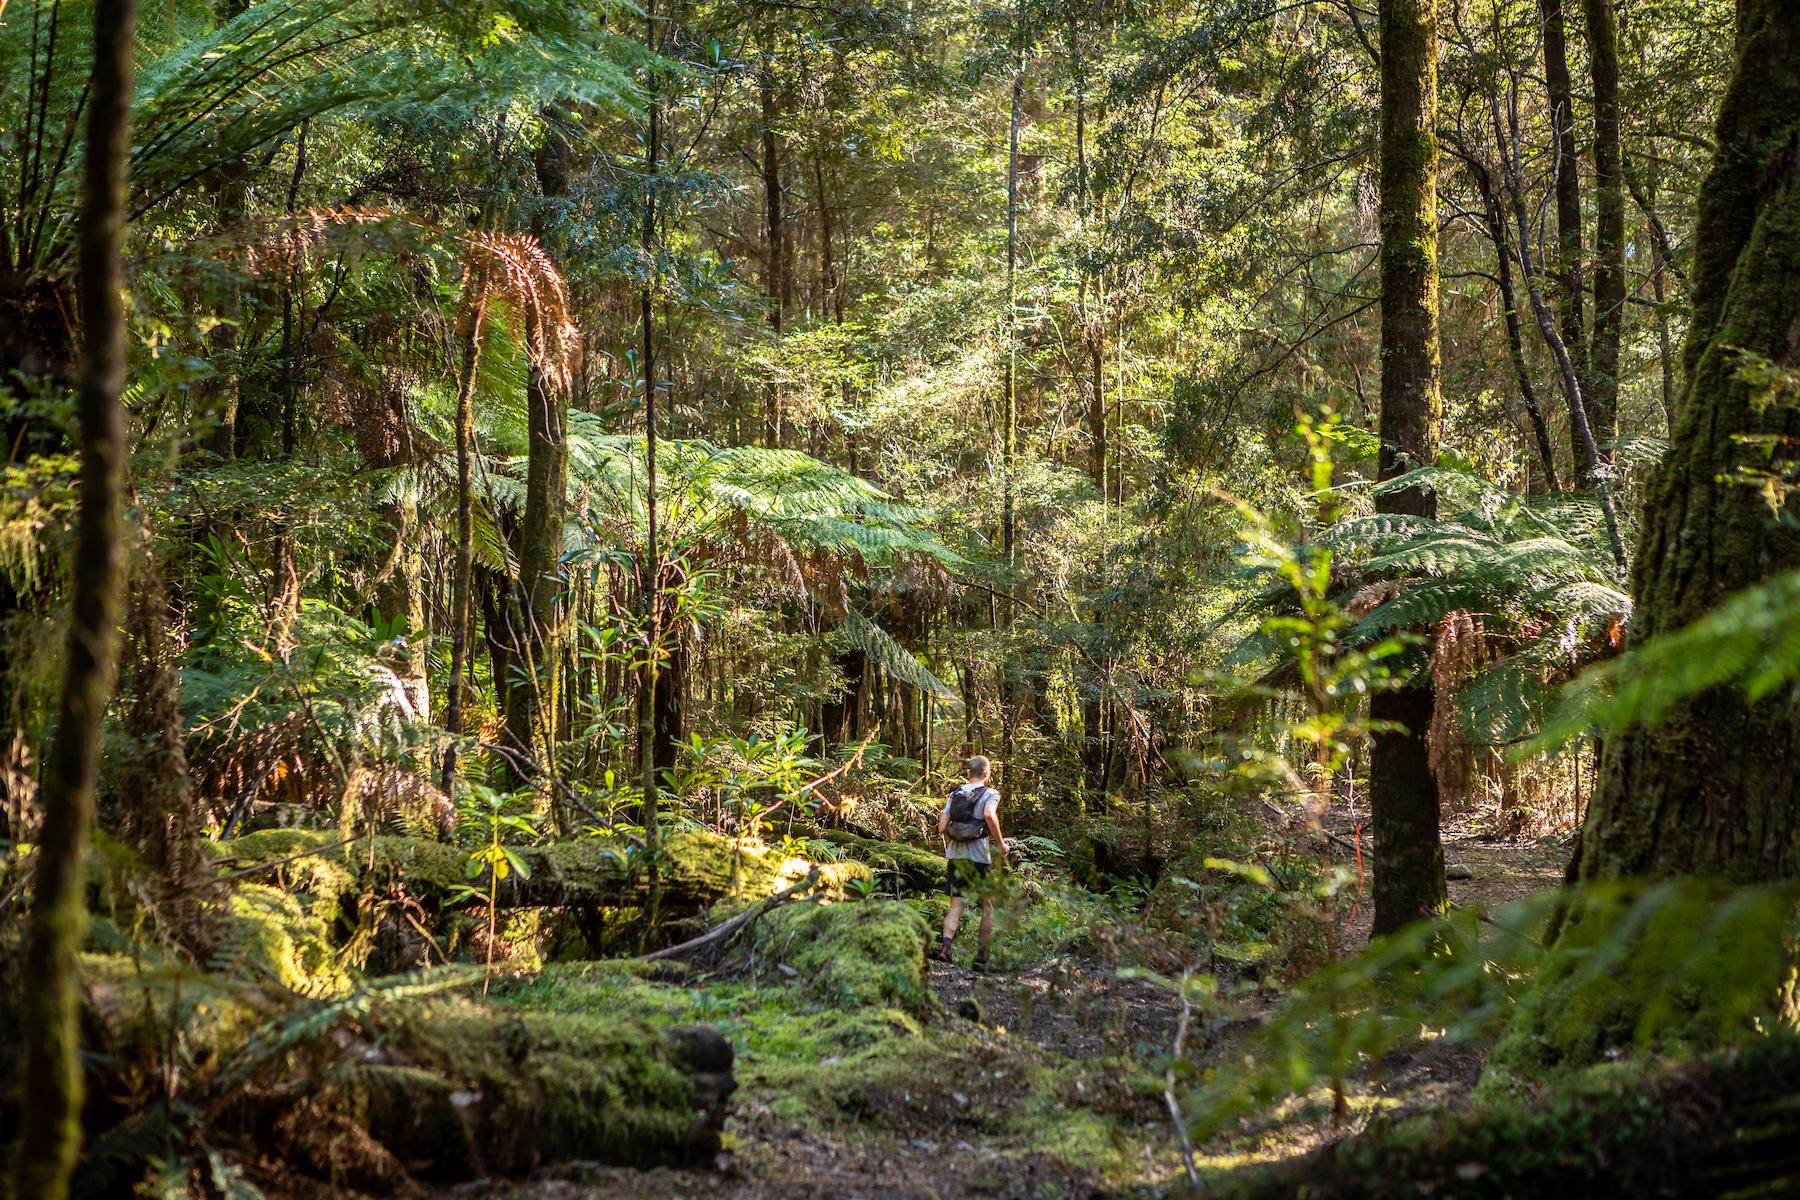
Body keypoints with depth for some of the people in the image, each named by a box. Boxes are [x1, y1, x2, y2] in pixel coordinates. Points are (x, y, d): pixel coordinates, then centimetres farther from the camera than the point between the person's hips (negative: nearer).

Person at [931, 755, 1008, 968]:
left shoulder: (955, 794, 11)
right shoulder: (990, 794, -3)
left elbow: (942, 827, 5)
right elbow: (989, 815, -24)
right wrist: (1000, 843, -14)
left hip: (955, 855, 4)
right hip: (979, 857, -4)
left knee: (956, 906, 4)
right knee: (988, 906, 11)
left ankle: (945, 945, -19)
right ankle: (981, 957, 9)